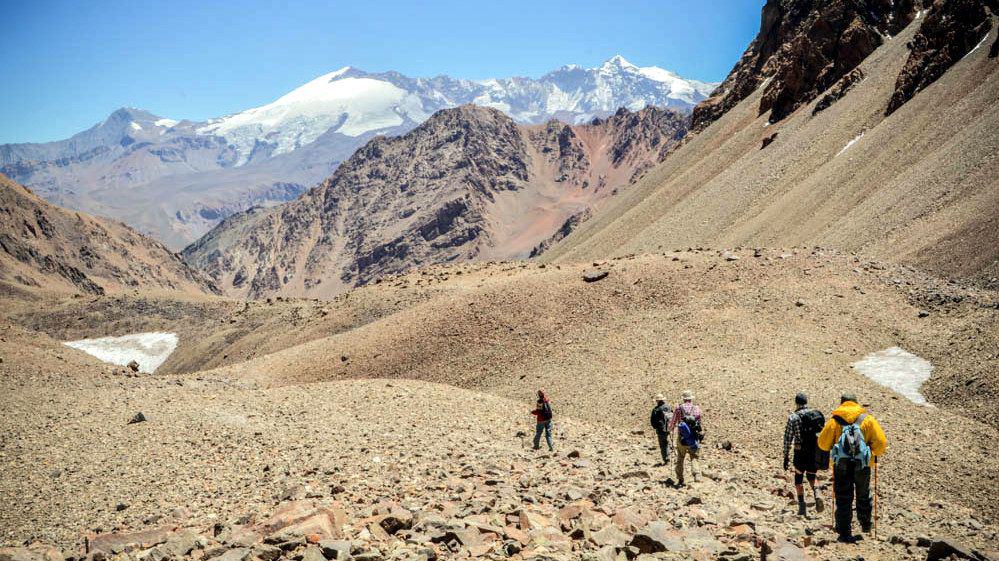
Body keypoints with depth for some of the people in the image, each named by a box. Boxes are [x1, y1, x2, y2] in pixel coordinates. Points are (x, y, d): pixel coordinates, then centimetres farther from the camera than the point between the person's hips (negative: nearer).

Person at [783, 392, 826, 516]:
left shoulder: (793, 417, -6)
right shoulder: (818, 414, 4)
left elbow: (788, 438, -6)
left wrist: (786, 456, 1)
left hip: (801, 453, -3)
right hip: (816, 453, 3)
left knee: (799, 478, 14)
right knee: (811, 476, 21)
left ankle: (802, 507, 10)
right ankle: (816, 495, -6)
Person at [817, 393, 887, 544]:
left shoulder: (834, 421, 2)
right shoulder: (868, 419, 3)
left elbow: (823, 444, 0)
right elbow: (881, 443, -5)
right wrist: (875, 453, 14)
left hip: (841, 465, -1)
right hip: (862, 465, 1)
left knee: (843, 499, 5)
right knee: (863, 496, 23)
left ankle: (845, 533, 4)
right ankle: (866, 525, 38)